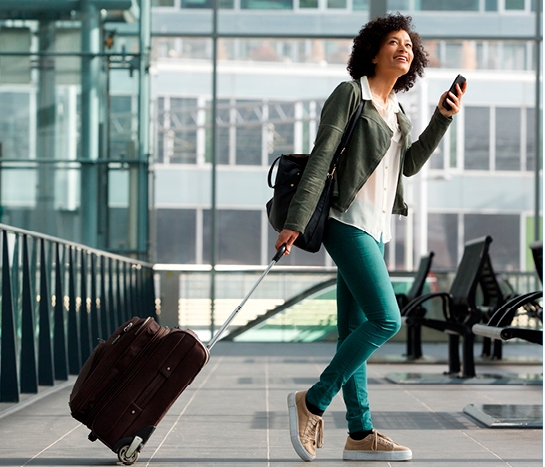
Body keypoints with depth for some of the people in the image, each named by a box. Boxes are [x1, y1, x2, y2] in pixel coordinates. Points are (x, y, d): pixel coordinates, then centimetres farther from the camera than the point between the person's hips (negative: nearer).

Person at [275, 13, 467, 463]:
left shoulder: (397, 110, 19)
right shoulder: (350, 93, -4)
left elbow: (410, 165, 10)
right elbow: (320, 158, -11)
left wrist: (443, 118, 0)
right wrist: (296, 221, -17)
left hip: (376, 228, 8)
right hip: (349, 221, -8)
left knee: (354, 332, 7)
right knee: (386, 319, -17)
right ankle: (313, 401, -7)